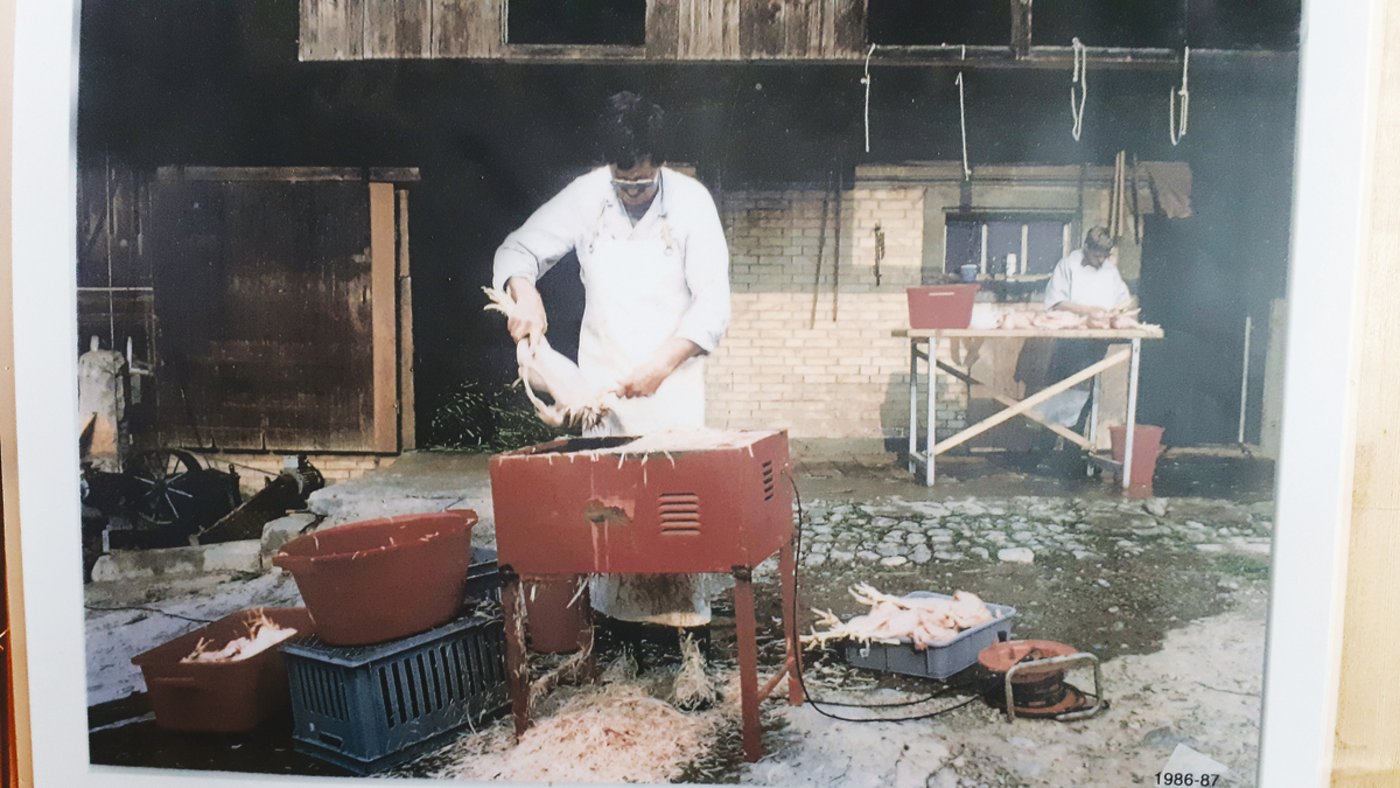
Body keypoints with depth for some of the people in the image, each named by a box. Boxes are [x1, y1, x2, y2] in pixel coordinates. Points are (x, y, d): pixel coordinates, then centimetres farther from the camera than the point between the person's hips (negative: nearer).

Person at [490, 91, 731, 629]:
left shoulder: (691, 201, -10)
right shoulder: (585, 195, -4)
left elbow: (713, 305, -12)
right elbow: (518, 250, 4)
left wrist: (659, 367, -22)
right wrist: (526, 296, -19)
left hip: (673, 378, -2)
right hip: (603, 377, 2)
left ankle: (683, 615, 8)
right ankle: (614, 612, 12)